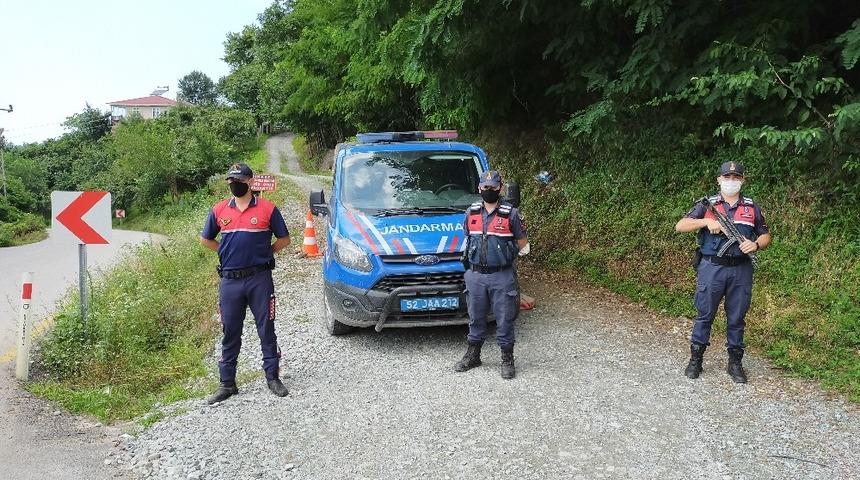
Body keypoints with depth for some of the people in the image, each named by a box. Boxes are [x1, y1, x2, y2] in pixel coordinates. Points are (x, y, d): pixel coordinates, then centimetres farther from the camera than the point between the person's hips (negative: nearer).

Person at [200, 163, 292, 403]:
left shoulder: (267, 209, -1)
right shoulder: (219, 210, 7)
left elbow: (284, 239, 6)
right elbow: (205, 239, 19)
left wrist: (263, 253, 1)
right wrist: (227, 253, 9)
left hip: (260, 279, -2)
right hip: (230, 281, 3)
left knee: (266, 329, 4)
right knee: (230, 332, 8)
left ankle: (273, 377, 15)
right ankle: (227, 383, 17)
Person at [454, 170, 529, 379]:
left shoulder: (510, 213, -4)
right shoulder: (471, 213, 7)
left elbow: (522, 243, 4)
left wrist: (506, 251, -4)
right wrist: (469, 254, 13)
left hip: (502, 276, -3)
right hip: (475, 275, 4)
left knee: (504, 319, 3)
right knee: (475, 317, 14)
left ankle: (507, 360, 16)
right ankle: (472, 356, 28)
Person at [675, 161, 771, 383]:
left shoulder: (752, 207, 10)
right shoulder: (707, 204, 2)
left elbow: (766, 236, 15)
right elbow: (680, 226, -4)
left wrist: (756, 244, -8)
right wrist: (706, 222, -18)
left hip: (741, 270, 2)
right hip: (712, 268, -2)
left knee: (737, 317, 9)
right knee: (705, 315, 5)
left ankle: (735, 363, 20)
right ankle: (695, 360, 16)